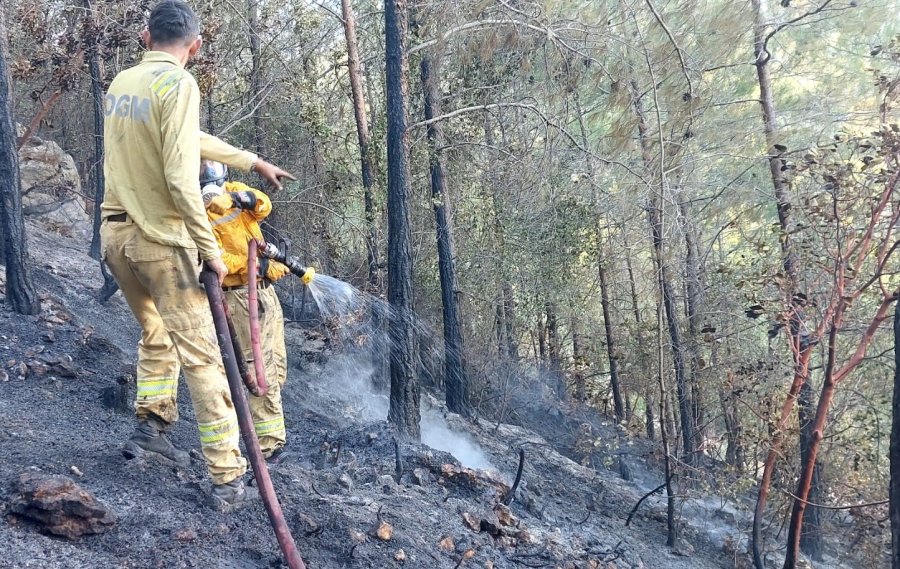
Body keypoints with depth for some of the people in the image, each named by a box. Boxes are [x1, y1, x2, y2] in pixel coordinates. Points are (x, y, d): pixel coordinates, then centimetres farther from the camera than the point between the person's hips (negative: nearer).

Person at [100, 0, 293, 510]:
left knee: (156, 336, 29)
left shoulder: (121, 83, 11)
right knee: (202, 358, -3)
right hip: (160, 240, -8)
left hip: (116, 234, 8)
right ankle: (229, 481, -1)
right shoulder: (178, 84, -15)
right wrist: (210, 248, -14)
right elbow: (180, 177, -23)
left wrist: (252, 161, 29)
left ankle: (152, 427, 27)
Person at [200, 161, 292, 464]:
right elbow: (219, 259, -18)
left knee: (277, 366, 14)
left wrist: (248, 199, -28)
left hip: (266, 289, 7)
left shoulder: (233, 190, 8)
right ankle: (269, 444, -7)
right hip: (239, 295, -7)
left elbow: (264, 206, -8)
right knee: (262, 371, -11)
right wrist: (262, 267, -23)